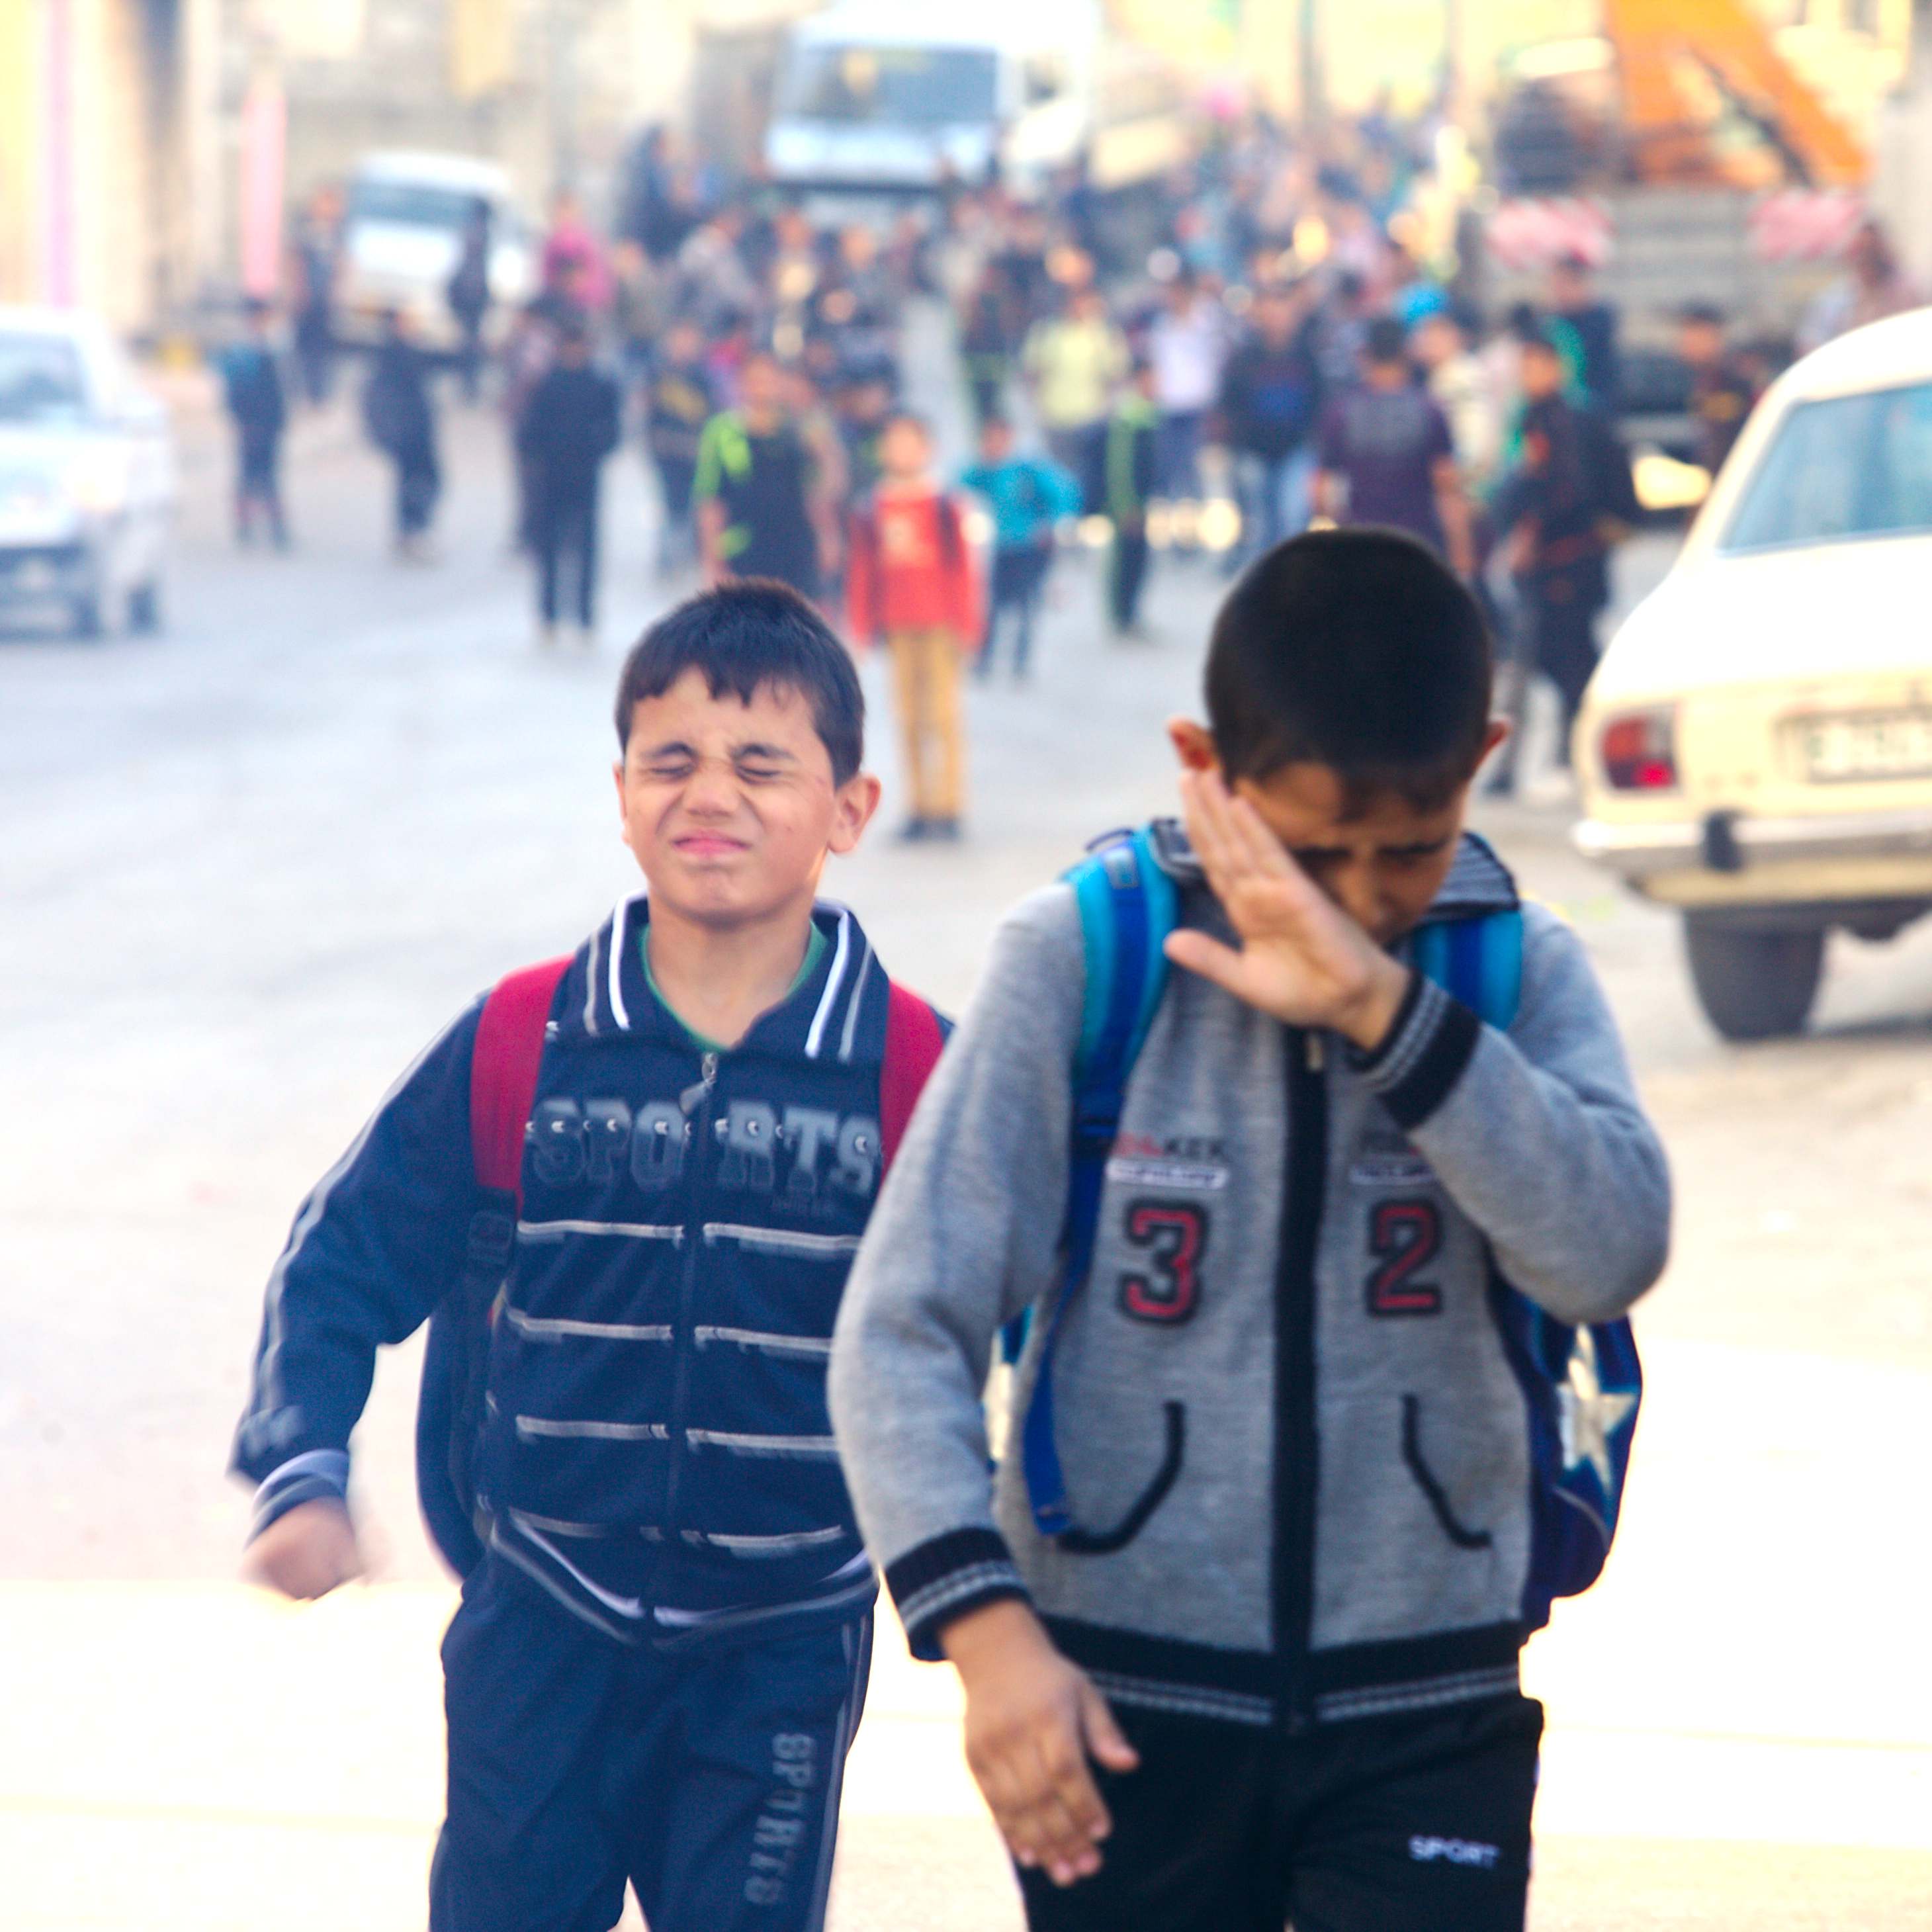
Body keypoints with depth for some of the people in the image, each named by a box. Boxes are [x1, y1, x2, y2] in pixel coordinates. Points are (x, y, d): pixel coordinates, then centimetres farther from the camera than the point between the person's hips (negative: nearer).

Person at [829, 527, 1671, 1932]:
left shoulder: (1514, 968, -2)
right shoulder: (1080, 960, -8)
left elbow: (1611, 1250, -20)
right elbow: (905, 1330, -11)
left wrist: (1380, 1007, -27)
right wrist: (984, 1625, -24)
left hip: (1425, 1716, 0)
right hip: (1125, 1705, 0)